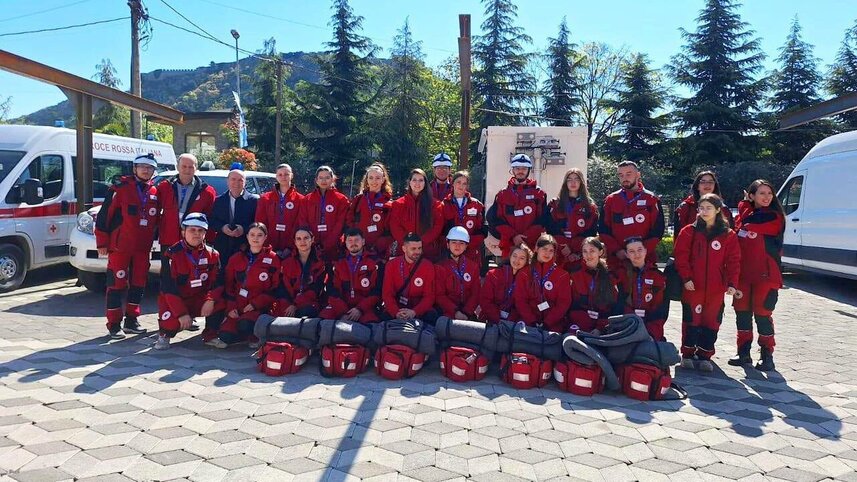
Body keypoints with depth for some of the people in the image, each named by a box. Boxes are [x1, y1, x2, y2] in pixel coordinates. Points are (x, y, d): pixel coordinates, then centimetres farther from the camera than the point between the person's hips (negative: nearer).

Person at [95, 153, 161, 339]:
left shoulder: (155, 192, 9)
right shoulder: (120, 188, -7)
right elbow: (104, 215, -8)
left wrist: (151, 241, 17)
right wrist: (102, 242, -8)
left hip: (143, 248, 6)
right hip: (120, 246, -6)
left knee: (139, 284, 10)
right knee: (117, 284, -2)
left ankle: (131, 320, 22)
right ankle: (114, 324, 5)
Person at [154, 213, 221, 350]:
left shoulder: (212, 254, -2)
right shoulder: (172, 254, -13)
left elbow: (217, 281, -6)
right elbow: (169, 288, -18)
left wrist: (210, 300, -27)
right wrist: (182, 313, -27)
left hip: (199, 300, 3)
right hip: (174, 301, -3)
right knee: (172, 323, -32)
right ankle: (164, 334, 7)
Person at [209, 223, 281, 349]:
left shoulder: (273, 259, 0)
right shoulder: (236, 258, 11)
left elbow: (275, 288, -2)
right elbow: (229, 285, 12)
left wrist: (255, 304, -11)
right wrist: (231, 307, -2)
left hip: (260, 307, -3)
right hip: (237, 306, 3)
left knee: (245, 325, -33)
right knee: (226, 335, -21)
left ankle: (255, 335, -1)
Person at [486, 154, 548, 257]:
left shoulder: (539, 193, 8)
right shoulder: (503, 194, 12)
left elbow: (542, 220, 0)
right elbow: (496, 219, 3)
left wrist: (527, 238, -11)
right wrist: (513, 236, -9)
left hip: (532, 245, -1)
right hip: (509, 246, 1)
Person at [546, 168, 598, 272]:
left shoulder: (591, 207, 11)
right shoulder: (554, 205, 12)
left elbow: (591, 233, 3)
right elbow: (551, 230, 2)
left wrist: (577, 253, -9)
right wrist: (563, 247, -12)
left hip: (581, 257, 0)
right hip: (558, 256, 0)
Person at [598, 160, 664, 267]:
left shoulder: (651, 200, 4)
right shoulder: (610, 200, 9)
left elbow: (657, 231, -1)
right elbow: (603, 230, 4)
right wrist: (617, 250, -9)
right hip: (615, 260, 1)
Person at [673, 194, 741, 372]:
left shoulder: (728, 235, 3)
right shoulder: (689, 232, 0)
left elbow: (733, 261, 1)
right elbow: (680, 256, -3)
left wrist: (732, 283, -7)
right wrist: (686, 278, -11)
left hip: (716, 289, 1)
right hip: (692, 287, -1)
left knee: (711, 321, 6)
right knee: (691, 320, 5)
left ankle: (705, 355, 17)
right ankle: (687, 354, 16)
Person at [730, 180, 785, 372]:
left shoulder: (774, 217, -6)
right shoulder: (743, 214, 11)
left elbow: (749, 227, -18)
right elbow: (735, 241, 11)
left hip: (765, 274, -5)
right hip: (743, 273, 5)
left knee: (762, 313, -3)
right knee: (742, 311, 8)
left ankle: (767, 355, 8)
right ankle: (744, 352, 19)